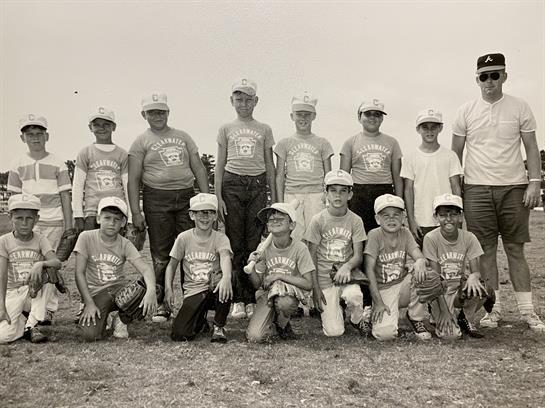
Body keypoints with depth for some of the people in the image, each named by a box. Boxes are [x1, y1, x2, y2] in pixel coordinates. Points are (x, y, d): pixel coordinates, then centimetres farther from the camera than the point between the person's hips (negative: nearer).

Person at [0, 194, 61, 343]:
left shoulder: (40, 240, -4)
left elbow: (57, 263, -20)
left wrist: (40, 264, -42)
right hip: (13, 293, -1)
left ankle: (31, 326, -19)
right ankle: (22, 318, 12)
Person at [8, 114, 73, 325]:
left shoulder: (57, 163, 4)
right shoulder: (18, 164, 9)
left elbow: (65, 196, 3)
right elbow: (15, 197, 11)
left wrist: (69, 226, 0)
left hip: (54, 221, -1)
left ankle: (48, 309, 7)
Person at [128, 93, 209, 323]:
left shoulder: (183, 137, 16)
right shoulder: (141, 142, 7)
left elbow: (198, 168, 14)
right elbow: (133, 179, 2)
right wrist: (136, 212, -6)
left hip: (186, 196, 3)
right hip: (156, 199, -2)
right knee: (161, 254, 1)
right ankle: (162, 304, 10)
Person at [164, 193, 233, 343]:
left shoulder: (220, 238, -5)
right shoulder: (184, 238, 0)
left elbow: (225, 257, -26)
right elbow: (172, 265, 7)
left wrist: (226, 277, -48)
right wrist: (168, 289, -10)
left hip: (214, 289, 0)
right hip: (193, 291, 1)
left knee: (224, 285, -38)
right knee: (179, 334, -20)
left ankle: (219, 326, -10)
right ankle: (200, 321, 18)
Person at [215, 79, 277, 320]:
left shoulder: (264, 130, 12)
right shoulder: (226, 129, 12)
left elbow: (269, 165, 13)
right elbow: (220, 165, 9)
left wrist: (273, 197, 8)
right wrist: (218, 196, 0)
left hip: (257, 185, 0)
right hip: (232, 184, 0)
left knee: (254, 243, -1)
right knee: (235, 243, -1)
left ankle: (251, 299, 6)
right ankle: (237, 299, 6)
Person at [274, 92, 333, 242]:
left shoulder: (322, 143, 11)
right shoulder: (285, 143, 11)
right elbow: (279, 176, 9)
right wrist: (280, 202, 2)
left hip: (316, 195, 0)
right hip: (291, 195, 0)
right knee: (294, 238, -6)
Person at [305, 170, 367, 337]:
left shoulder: (355, 220, -1)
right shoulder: (318, 220, -5)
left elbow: (358, 255, -5)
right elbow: (312, 257, -3)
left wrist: (347, 266, -27)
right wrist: (315, 288, -10)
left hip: (347, 275, 1)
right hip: (324, 277, -1)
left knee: (354, 296, -35)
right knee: (334, 332, -11)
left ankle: (357, 321, 0)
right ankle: (329, 311, 25)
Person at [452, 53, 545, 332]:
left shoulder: (519, 108, 6)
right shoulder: (466, 111, 6)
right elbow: (455, 154, 9)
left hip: (514, 187, 0)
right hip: (477, 189, 0)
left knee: (515, 249, 4)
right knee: (485, 250, 3)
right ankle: (493, 308, 11)